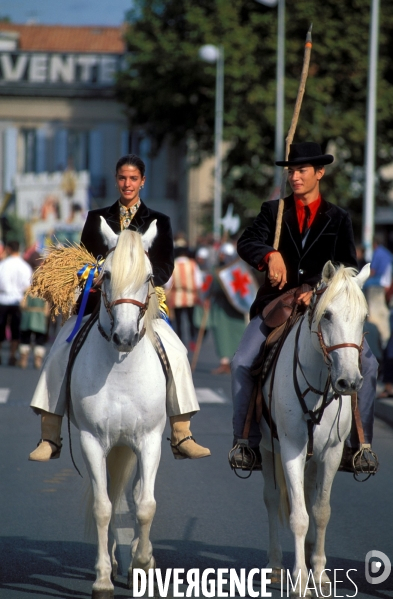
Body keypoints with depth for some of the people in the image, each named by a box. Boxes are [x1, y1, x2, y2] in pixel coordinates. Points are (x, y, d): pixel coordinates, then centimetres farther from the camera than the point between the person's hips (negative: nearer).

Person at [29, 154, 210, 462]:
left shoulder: (159, 222, 11)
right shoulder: (97, 218, 15)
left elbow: (166, 265, 3)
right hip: (97, 302, 1)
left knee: (176, 354, -21)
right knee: (59, 355, -16)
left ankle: (182, 437, -13)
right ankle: (49, 439, -11)